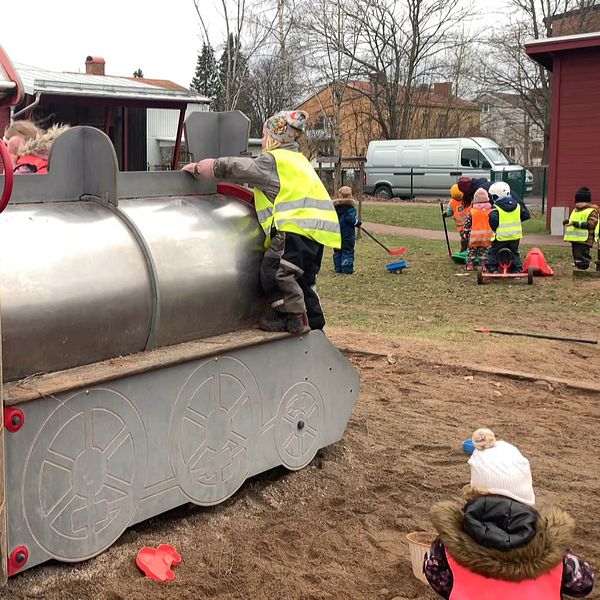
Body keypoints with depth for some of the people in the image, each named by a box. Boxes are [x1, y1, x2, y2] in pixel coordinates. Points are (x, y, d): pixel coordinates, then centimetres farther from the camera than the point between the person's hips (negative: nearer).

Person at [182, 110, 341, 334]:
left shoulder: (272, 160, 0)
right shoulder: (298, 159, 28)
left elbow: (229, 167, 1)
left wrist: (197, 167, 14)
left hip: (297, 226, -9)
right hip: (317, 229, 10)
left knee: (273, 269, -7)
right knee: (304, 278, 17)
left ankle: (292, 317, -3)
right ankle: (313, 324, 23)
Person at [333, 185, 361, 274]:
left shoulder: (335, 206, 4)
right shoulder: (350, 206, -13)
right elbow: (350, 219, -20)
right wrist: (358, 223, -5)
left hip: (336, 233, 5)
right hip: (348, 233, -5)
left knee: (337, 251, 13)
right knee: (348, 251, 0)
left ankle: (338, 268, 15)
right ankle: (347, 269, -3)